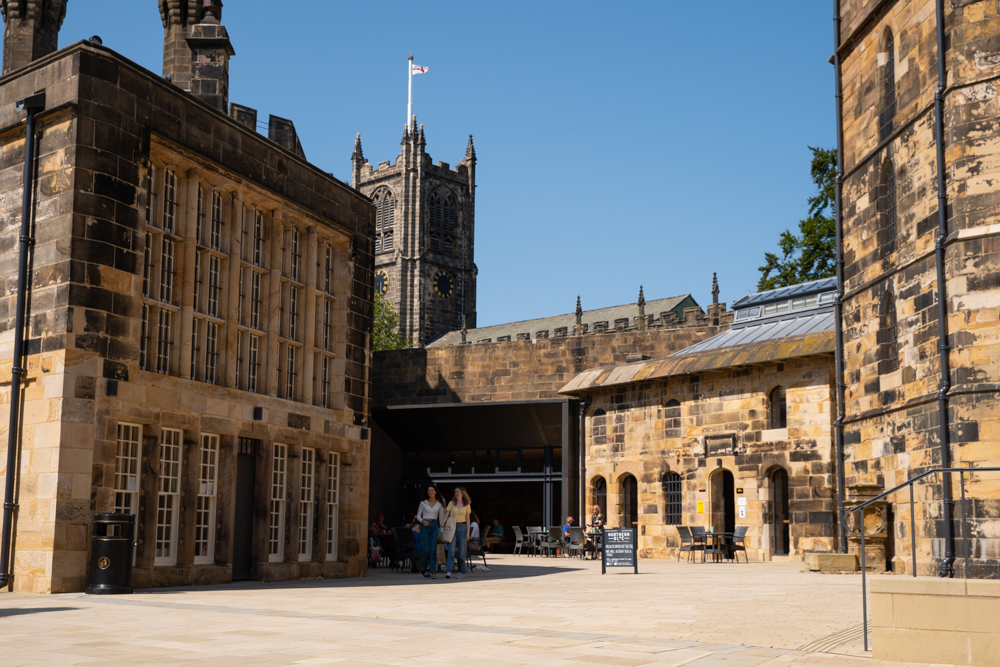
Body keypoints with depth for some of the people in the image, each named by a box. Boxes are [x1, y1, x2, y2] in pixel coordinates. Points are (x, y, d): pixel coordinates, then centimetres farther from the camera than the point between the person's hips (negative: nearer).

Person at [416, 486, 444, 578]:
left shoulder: (439, 504, 6)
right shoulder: (423, 503, 3)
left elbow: (441, 517, 8)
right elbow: (418, 516, 7)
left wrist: (442, 531, 2)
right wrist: (422, 521, -14)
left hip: (434, 526, 1)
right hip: (424, 526, -1)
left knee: (433, 550, -6)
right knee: (425, 549, -3)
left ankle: (433, 571, -4)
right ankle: (423, 568, 17)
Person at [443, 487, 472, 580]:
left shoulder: (467, 505, 6)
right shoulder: (451, 503, 6)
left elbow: (468, 519, 6)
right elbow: (446, 515, 2)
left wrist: (468, 532, 0)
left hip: (462, 527, 0)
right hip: (452, 527, 0)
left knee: (461, 551, 3)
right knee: (451, 550, -11)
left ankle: (462, 571, 15)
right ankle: (448, 571, -17)